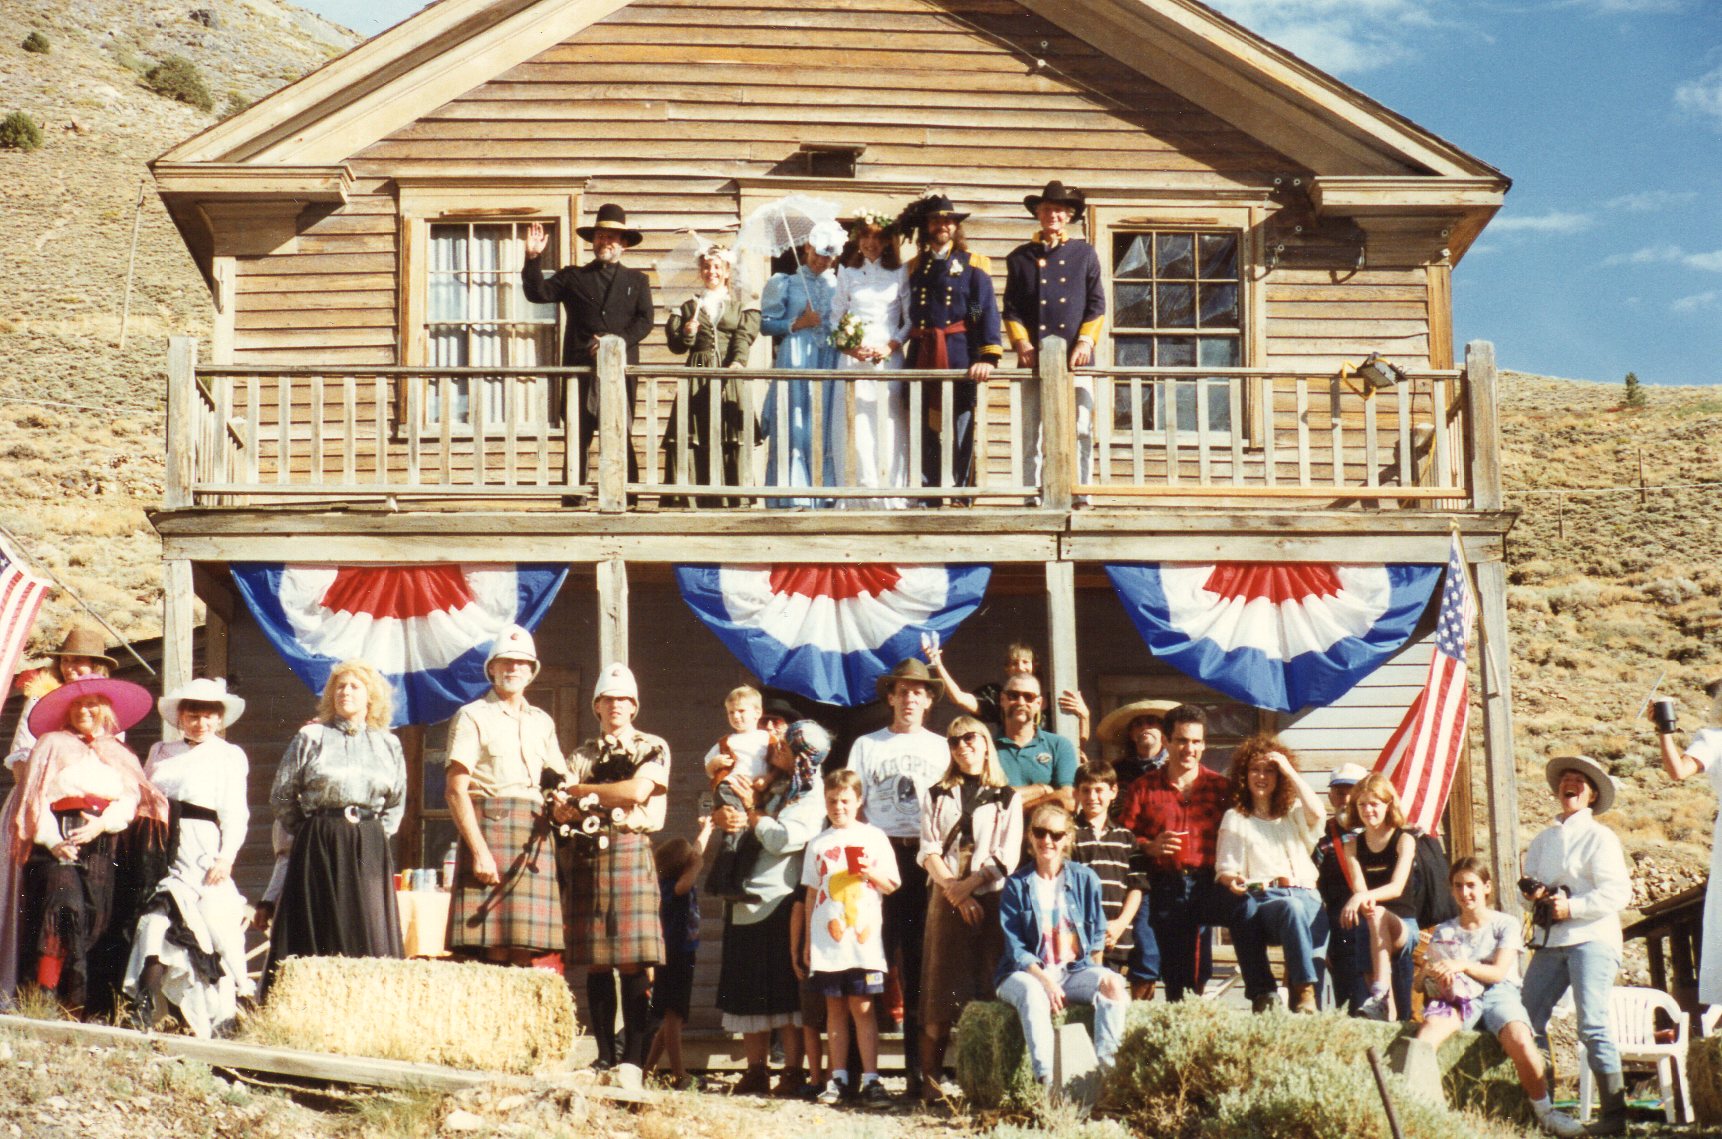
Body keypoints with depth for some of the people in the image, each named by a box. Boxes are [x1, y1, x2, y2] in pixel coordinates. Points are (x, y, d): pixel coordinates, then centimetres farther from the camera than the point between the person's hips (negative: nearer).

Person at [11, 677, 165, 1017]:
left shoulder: (121, 755, 23)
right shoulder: (51, 744, 16)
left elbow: (130, 800, 7)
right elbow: (35, 797, 5)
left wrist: (102, 824, -13)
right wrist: (51, 840, -11)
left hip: (103, 845, 2)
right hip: (58, 844, -2)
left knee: (98, 919, -6)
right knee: (66, 910, -21)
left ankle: (93, 1007, -8)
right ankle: (46, 998, -24)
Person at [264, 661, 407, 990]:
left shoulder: (388, 744, 12)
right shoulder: (311, 737, 4)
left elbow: (397, 801, 20)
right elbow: (282, 795, 7)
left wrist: (377, 835, 10)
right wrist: (307, 834, 5)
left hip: (369, 851, 2)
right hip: (318, 849, -2)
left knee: (368, 937, -1)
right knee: (316, 933, -3)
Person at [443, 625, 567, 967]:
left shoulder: (542, 722, 22)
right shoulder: (473, 716, 4)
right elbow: (455, 790, -5)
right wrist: (478, 849, -16)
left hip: (534, 836, 5)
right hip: (489, 825, -5)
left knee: (526, 950, -1)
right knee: (494, 945, -12)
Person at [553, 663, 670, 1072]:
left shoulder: (653, 748, 8)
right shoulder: (581, 755, 19)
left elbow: (637, 790, -9)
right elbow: (561, 803, 8)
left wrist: (580, 791, -1)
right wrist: (561, 807, -16)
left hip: (630, 849, -3)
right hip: (586, 855, 3)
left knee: (633, 961, -8)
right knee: (596, 963, 2)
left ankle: (635, 1058, -7)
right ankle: (605, 1056, 8)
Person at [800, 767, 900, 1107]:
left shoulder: (874, 837, 6)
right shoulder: (818, 844, 13)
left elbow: (892, 885, 7)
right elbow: (812, 894, 15)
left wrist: (872, 872, -13)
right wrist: (807, 940, 13)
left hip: (864, 938, -2)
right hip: (827, 941, 2)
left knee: (862, 1008, -5)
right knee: (835, 1009, 6)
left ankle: (870, 1080, -3)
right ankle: (838, 1078, 11)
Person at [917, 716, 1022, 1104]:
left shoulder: (1006, 798, 9)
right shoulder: (936, 796, 15)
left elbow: (1007, 856, -1)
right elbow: (929, 850, 5)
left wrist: (968, 884, -12)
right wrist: (954, 891, -9)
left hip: (990, 900, -1)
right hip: (946, 899, 1)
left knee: (987, 989, -5)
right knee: (940, 989, -2)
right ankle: (931, 1079, 1)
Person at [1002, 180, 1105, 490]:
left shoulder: (1085, 253, 14)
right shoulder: (1020, 257, 15)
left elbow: (1097, 304, 10)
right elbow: (1011, 308, 11)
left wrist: (1086, 341, -5)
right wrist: (1021, 342, -5)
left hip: (1076, 358, 0)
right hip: (1035, 359, 0)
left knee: (1081, 431, -5)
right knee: (1032, 434, -1)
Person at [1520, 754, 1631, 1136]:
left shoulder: (1599, 837, 1)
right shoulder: (1544, 839, 20)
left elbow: (1618, 893, -9)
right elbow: (1527, 882, 20)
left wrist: (1572, 907, -15)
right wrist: (1534, 892, -3)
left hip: (1592, 938, -6)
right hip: (1550, 941, 6)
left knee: (1593, 1026, -13)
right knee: (1528, 1018, 0)